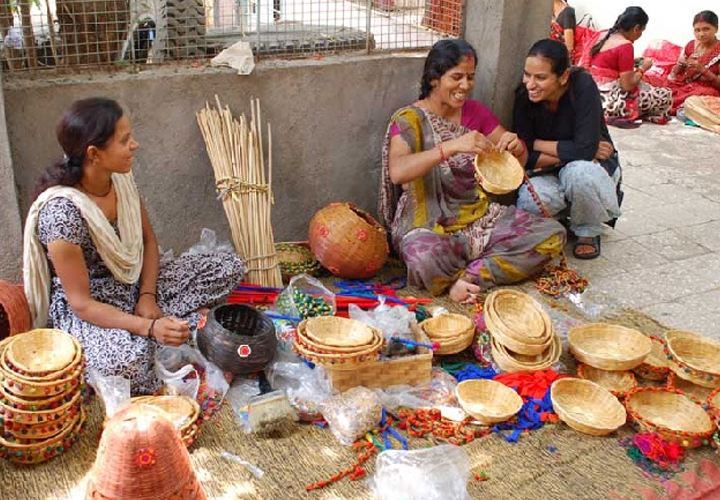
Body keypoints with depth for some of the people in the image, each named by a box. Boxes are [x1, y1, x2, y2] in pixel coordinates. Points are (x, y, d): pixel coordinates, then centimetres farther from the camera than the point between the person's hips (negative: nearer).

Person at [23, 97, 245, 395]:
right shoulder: (62, 212, -29)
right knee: (126, 361, -41)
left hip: (135, 284, 7)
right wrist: (149, 327, -33)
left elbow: (148, 240, 5)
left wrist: (147, 298, -9)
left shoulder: (121, 177, -8)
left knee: (231, 267, -4)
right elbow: (81, 303, -24)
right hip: (86, 308, -7)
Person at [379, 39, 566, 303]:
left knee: (553, 234, -13)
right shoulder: (409, 119, -8)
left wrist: (516, 147, -15)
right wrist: (452, 146, -37)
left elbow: (519, 160, 10)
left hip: (480, 216, 7)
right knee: (426, 261, -40)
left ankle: (466, 277, -19)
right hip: (429, 225, -6)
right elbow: (397, 171, -27)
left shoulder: (476, 112, 9)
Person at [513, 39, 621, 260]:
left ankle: (588, 232, -6)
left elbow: (585, 148, -31)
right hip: (549, 174, 2)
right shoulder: (524, 96, -14)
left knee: (579, 171, -38)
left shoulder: (583, 85, -24)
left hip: (593, 166, -2)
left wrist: (538, 144, -20)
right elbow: (526, 158, -15)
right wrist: (570, 153, -24)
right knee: (529, 202, -31)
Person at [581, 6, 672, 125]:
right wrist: (642, 68, 0)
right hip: (608, 102, -9)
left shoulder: (601, 35, 6)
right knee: (665, 96, 0)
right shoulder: (625, 46, -17)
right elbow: (627, 86, -17)